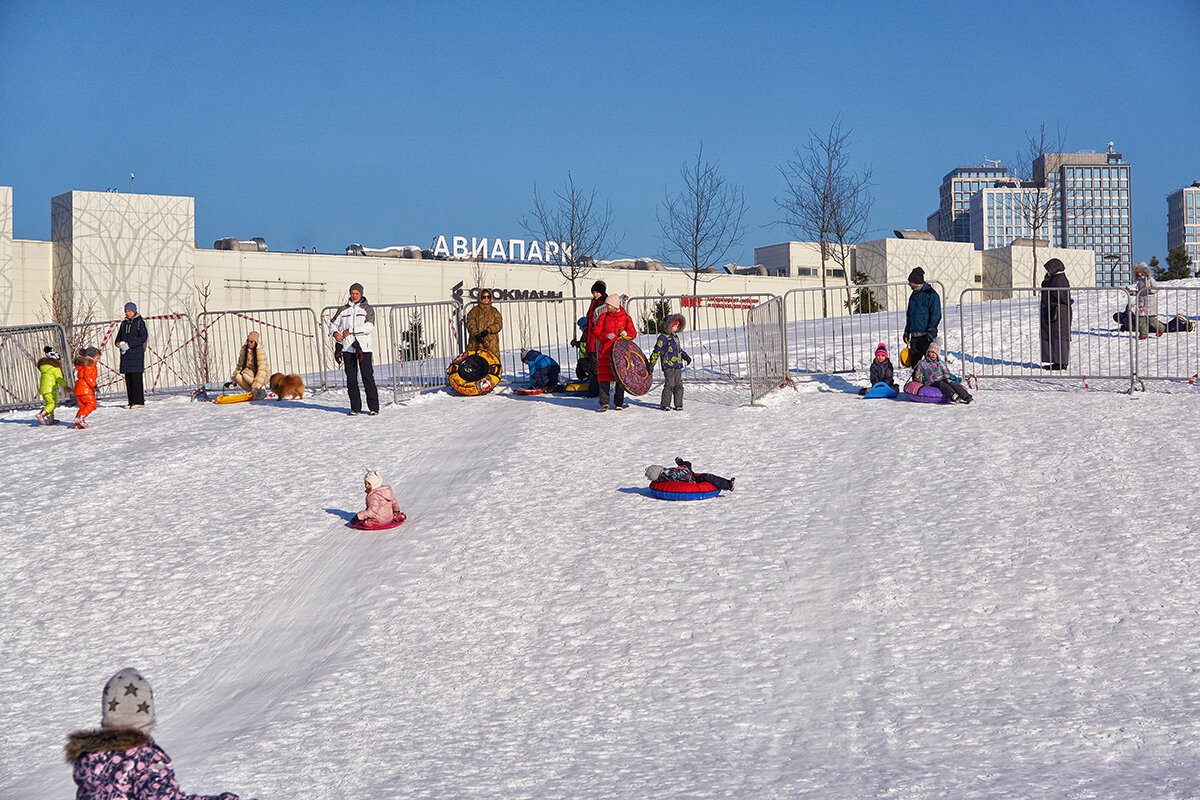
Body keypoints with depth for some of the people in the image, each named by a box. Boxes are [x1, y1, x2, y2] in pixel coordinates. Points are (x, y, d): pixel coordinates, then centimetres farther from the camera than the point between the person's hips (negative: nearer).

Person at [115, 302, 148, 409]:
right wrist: (118, 343, -3)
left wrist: (129, 344, -18)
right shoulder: (124, 323, 17)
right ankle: (131, 402, 8)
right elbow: (119, 336, 21)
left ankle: (139, 401, -9)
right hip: (125, 354, 6)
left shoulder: (140, 322, -2)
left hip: (136, 353, -6)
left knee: (136, 377, -10)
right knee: (128, 377, 4)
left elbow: (143, 337, -12)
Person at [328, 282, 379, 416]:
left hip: (363, 348, -3)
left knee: (368, 378, -6)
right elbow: (333, 323, 22)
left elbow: (369, 326, -10)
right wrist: (335, 333, -1)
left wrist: (350, 331, -12)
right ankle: (355, 408, 10)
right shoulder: (343, 310, 15)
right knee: (351, 379, 3)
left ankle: (373, 407, -2)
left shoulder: (367, 309, 4)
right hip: (348, 348, 3)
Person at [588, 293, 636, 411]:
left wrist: (626, 334, -13)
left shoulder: (626, 317, 6)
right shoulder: (603, 317, 7)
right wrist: (606, 336, -17)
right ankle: (604, 402, -2)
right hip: (606, 351, 0)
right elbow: (596, 332, 2)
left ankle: (619, 403, 11)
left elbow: (633, 332, 9)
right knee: (604, 376, -7)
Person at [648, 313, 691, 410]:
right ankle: (665, 404, -2)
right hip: (668, 365, -8)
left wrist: (686, 356, 20)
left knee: (678, 385, 5)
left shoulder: (675, 336, 18)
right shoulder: (663, 337, -6)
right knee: (669, 385, -11)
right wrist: (651, 364, -7)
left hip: (678, 365, 8)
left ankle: (678, 405, 10)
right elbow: (656, 351, -6)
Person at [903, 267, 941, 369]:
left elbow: (936, 315, -12)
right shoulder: (914, 295, 17)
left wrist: (931, 331, -19)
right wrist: (907, 331, 21)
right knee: (914, 360, 7)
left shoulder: (931, 294, -7)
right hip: (915, 336, 7)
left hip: (926, 334, -7)